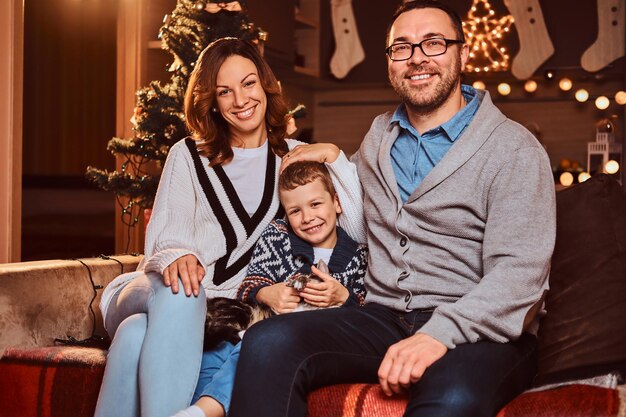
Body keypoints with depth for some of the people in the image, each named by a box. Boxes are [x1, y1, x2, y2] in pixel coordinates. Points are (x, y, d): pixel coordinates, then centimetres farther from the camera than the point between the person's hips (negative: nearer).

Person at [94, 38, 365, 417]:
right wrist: (176, 258, -23)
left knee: (139, 334, -34)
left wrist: (335, 158, -4)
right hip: (153, 293, 1)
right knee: (178, 294, -37)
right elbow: (164, 240, 1)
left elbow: (359, 233, 3)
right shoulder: (188, 157, 13)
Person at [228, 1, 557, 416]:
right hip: (384, 318, 5)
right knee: (269, 342, -22)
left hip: (481, 331, -5)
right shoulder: (379, 137, 17)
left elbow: (519, 271, -15)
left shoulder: (513, 148, -4)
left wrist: (440, 333, -29)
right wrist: (330, 158, 22)